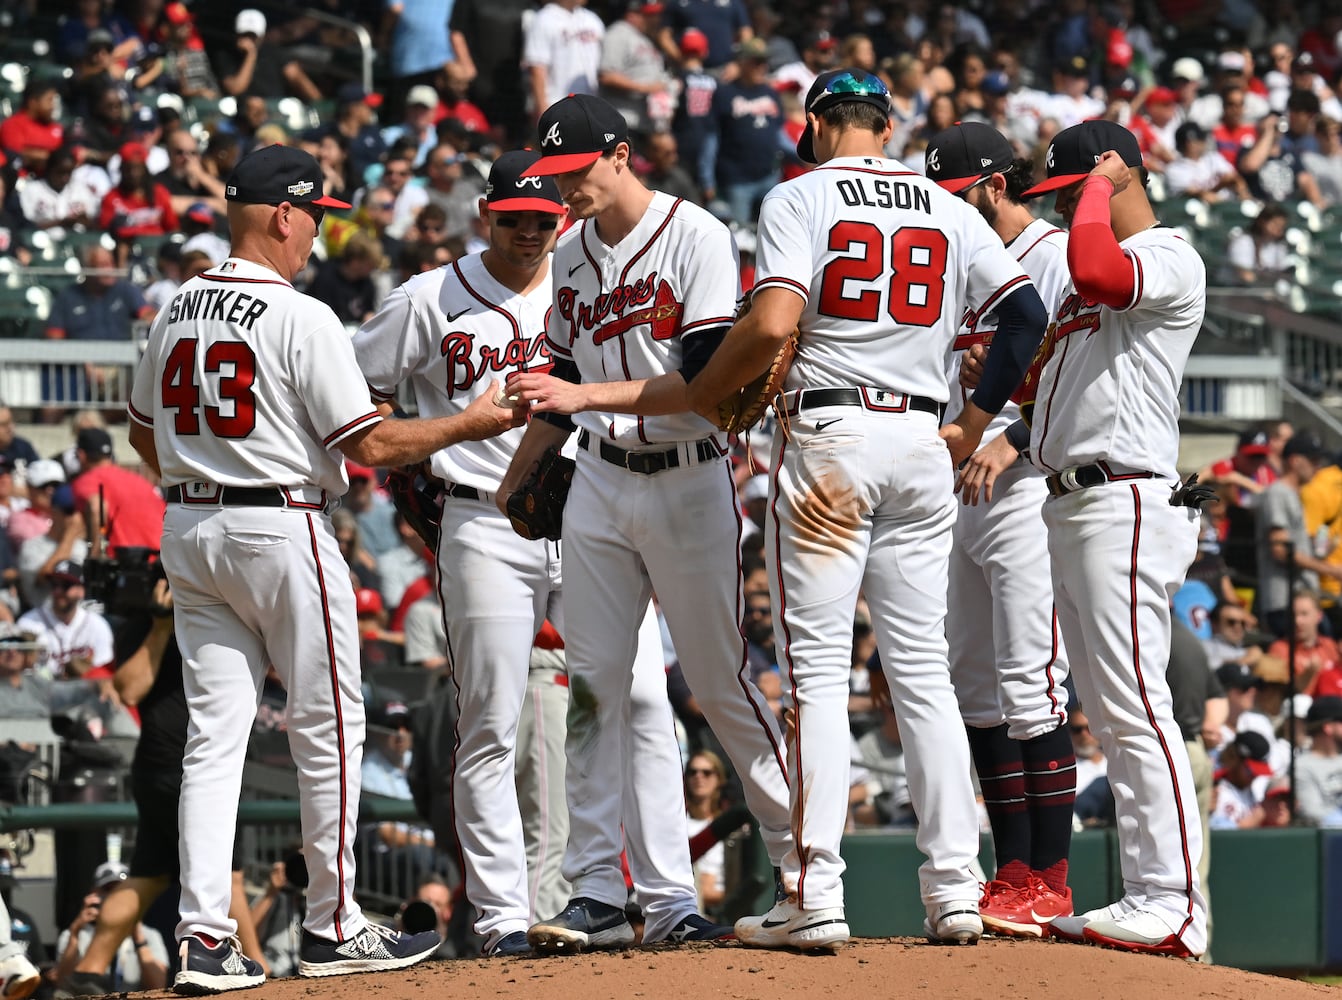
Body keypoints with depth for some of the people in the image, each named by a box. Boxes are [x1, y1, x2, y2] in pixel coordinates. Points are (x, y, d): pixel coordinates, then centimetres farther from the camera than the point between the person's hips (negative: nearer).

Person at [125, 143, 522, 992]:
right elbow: (369, 445, -14)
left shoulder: (176, 313, 8)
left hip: (188, 531, 7)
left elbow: (145, 436, 17)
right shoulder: (301, 318, -14)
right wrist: (473, 424, -4)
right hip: (282, 533, -7)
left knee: (216, 732, 5)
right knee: (328, 729, 5)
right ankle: (334, 928, 10)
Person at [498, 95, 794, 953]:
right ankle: (599, 890, 0)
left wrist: (587, 395, -25)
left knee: (721, 682, -2)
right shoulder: (572, 256, 10)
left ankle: (801, 847, 14)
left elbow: (709, 379, -20)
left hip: (689, 486, -6)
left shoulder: (697, 238, -11)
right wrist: (506, 490, 17)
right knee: (594, 687, 0)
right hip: (599, 487, 6)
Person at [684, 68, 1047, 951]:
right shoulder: (947, 208, 12)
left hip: (829, 438, -4)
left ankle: (815, 896, -10)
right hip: (922, 442, 4)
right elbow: (1027, 313, 4)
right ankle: (955, 889, 4)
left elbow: (771, 323, -16)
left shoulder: (802, 197, -2)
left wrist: (698, 398, -1)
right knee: (922, 670, 8)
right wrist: (977, 423, 12)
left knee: (817, 669, -4)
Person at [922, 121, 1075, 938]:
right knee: (976, 689, 8)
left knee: (1030, 686, -11)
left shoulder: (1056, 257, -6)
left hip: (1028, 492, -9)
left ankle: (1049, 884, -9)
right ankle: (1015, 873, 13)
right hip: (959, 494, 9)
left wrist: (1006, 437, -26)